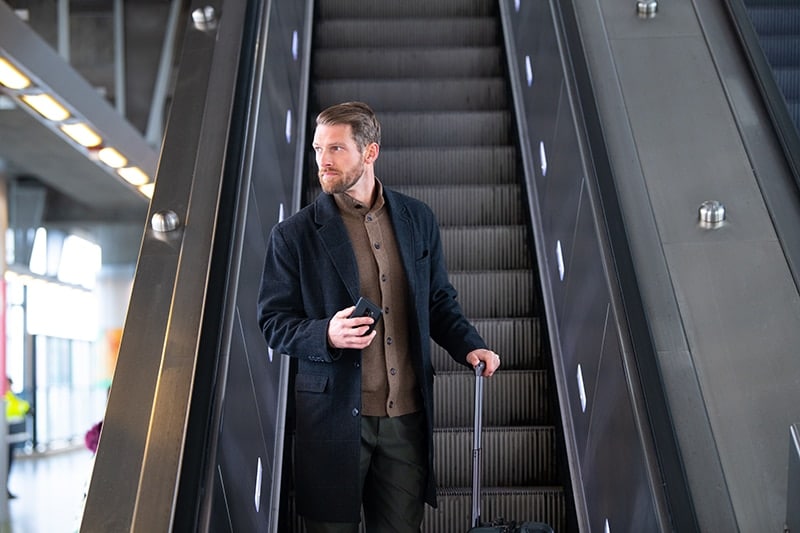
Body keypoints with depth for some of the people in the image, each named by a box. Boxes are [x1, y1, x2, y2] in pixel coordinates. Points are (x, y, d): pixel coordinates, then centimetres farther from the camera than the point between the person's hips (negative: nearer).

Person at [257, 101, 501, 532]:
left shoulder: (417, 219, 5)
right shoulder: (294, 235, -5)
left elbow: (438, 301, 13)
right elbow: (273, 322, -4)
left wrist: (469, 346, -4)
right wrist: (327, 335, -22)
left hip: (407, 415, 3)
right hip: (334, 414, -2)